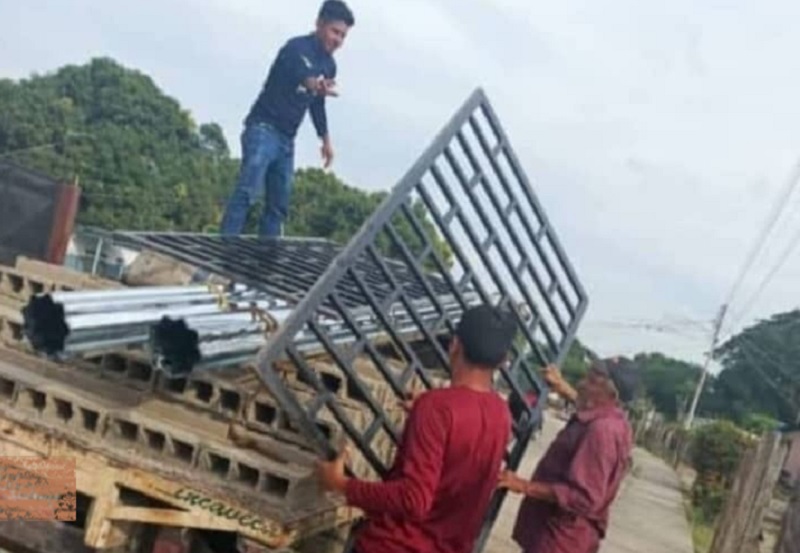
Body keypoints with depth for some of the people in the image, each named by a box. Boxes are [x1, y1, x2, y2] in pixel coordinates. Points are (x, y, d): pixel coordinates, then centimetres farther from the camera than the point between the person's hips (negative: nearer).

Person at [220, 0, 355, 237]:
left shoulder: (329, 66, 12)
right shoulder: (297, 48, -12)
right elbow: (302, 76, -36)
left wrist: (326, 138, 24)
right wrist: (315, 85, -58)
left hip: (287, 139, 8)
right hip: (263, 129, -8)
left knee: (279, 204, 4)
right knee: (248, 192, -21)